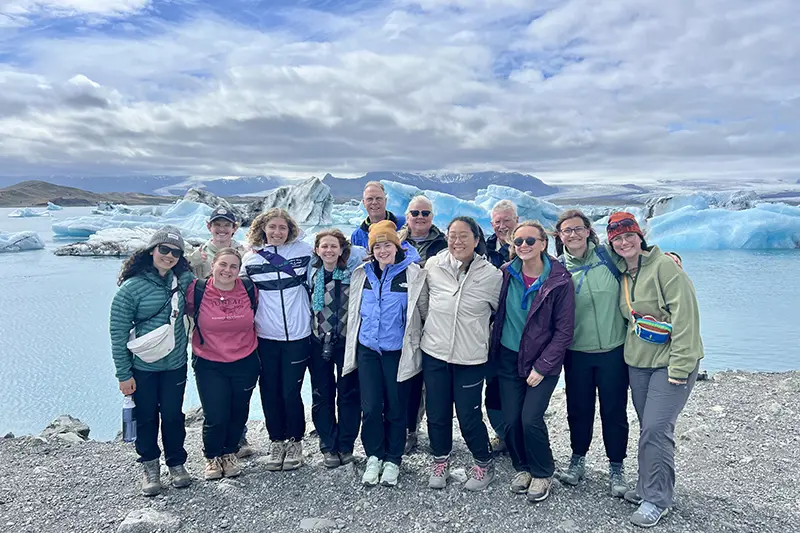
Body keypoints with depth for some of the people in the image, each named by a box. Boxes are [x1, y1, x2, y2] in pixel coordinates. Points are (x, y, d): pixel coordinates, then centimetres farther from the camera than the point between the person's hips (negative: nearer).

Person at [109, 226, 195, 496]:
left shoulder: (184, 279, -3)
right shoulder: (131, 287, -14)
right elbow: (118, 332, -10)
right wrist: (124, 374, -9)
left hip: (175, 364, 3)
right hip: (142, 367, -2)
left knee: (173, 415, 11)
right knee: (146, 417, 11)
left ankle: (177, 463, 31)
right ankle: (150, 467, 31)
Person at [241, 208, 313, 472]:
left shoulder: (304, 250, -1)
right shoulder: (251, 258, 4)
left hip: (297, 334, -2)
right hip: (265, 337, 2)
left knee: (291, 391, 0)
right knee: (269, 391, 8)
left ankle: (294, 441, 22)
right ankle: (276, 441, 27)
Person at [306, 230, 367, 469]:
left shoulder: (352, 271, -5)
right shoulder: (312, 272, 3)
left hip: (347, 340, -2)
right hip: (319, 341, 2)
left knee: (349, 394, 5)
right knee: (322, 395, 7)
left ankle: (346, 446, 19)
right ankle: (328, 446, 19)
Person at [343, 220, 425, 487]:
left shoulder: (412, 274, -7)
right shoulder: (362, 273, 5)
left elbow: (418, 312, -4)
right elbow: (354, 311, 14)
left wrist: (414, 345, -4)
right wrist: (352, 349, 15)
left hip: (396, 351, -3)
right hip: (367, 349, 3)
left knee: (395, 408, 8)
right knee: (370, 407, 4)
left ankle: (393, 460, 25)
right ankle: (373, 457, 24)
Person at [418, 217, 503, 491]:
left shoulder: (491, 275, -9)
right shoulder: (433, 265, -6)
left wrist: (479, 333, 8)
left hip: (471, 358, -2)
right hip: (434, 353, 2)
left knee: (469, 417, 3)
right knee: (437, 414, 13)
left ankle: (484, 464, 30)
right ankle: (440, 461, 37)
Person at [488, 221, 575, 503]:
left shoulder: (559, 281, -13)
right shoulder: (506, 274, -3)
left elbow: (564, 330, -10)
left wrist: (542, 367, -12)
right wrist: (492, 347, 5)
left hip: (543, 362, -3)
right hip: (508, 358, 4)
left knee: (530, 419, -10)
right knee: (511, 420, 4)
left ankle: (542, 474, 18)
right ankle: (522, 467, 31)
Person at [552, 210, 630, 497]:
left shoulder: (608, 255, -5)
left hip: (613, 350, -1)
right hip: (577, 352, 1)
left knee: (614, 410, 10)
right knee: (578, 409, 14)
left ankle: (616, 468, 29)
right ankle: (577, 460, 35)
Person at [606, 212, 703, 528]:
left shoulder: (665, 266, -14)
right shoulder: (623, 273, 9)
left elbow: (684, 316, -19)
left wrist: (679, 366, -21)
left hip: (670, 363, -7)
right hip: (637, 363, 7)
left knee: (655, 429, -8)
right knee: (648, 429, 14)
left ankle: (657, 499, 9)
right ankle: (647, 487, 29)